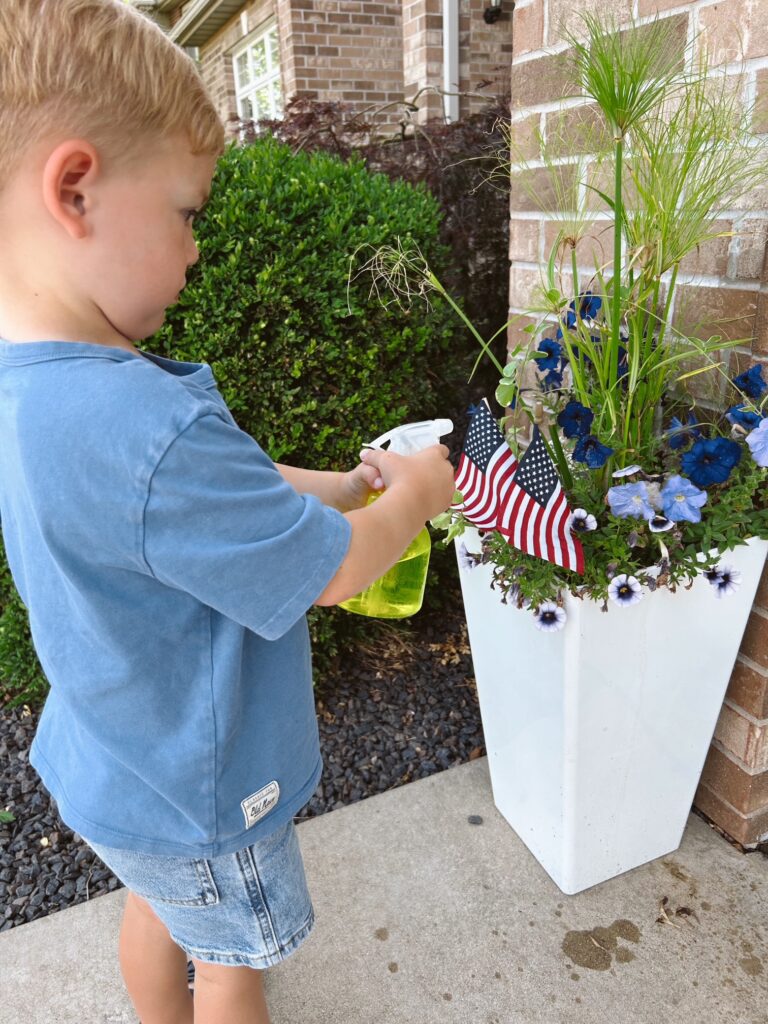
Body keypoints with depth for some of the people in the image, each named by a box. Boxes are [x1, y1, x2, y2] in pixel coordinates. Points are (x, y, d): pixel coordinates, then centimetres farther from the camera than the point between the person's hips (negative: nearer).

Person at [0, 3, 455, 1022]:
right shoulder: (147, 429, -40)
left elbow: (229, 491, 1)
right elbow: (334, 573, -27)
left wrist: (348, 482, -3)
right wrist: (414, 494, -9)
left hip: (113, 761, 8)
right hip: (197, 791, -8)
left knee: (157, 905, 33)